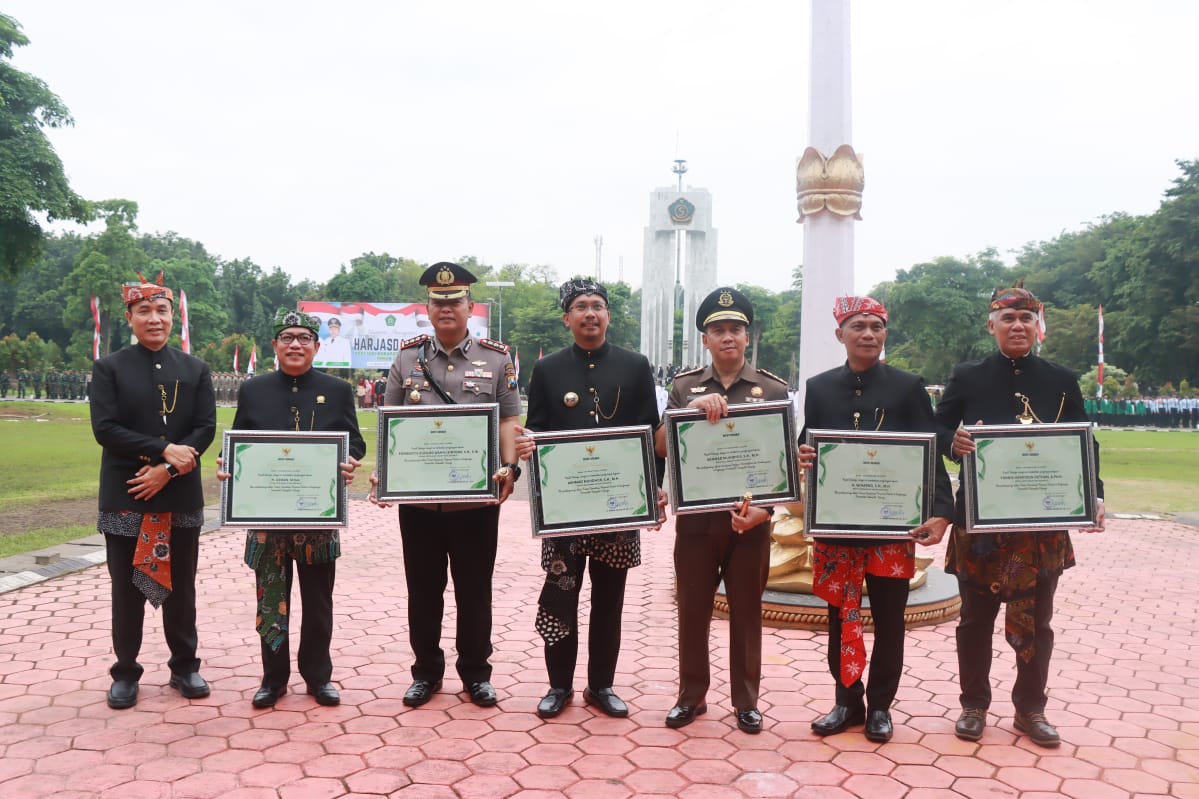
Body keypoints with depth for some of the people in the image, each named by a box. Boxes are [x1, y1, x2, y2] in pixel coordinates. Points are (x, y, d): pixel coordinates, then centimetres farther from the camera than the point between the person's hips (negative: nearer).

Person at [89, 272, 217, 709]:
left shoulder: (196, 370, 6)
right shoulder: (108, 368, 0)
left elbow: (206, 429, -2)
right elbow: (105, 428, -10)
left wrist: (167, 470, -14)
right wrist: (165, 451, -18)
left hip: (181, 495, 2)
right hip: (125, 495, -1)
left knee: (181, 585, 10)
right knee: (127, 587, 7)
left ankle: (185, 666, 23)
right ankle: (126, 672, 20)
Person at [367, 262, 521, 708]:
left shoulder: (496, 359, 3)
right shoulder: (407, 357, 6)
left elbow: (508, 421, 1)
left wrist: (509, 467, -14)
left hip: (477, 499, -1)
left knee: (475, 590, 9)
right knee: (423, 590, 11)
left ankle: (476, 673, 23)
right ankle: (426, 671, 26)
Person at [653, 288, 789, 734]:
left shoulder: (773, 389, 2)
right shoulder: (685, 386, 5)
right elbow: (661, 447, -5)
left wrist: (764, 509, -15)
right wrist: (693, 408, -20)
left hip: (750, 520, -1)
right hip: (696, 518, 1)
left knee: (746, 612, 9)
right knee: (693, 610, 9)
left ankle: (745, 701, 23)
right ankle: (692, 695, 23)